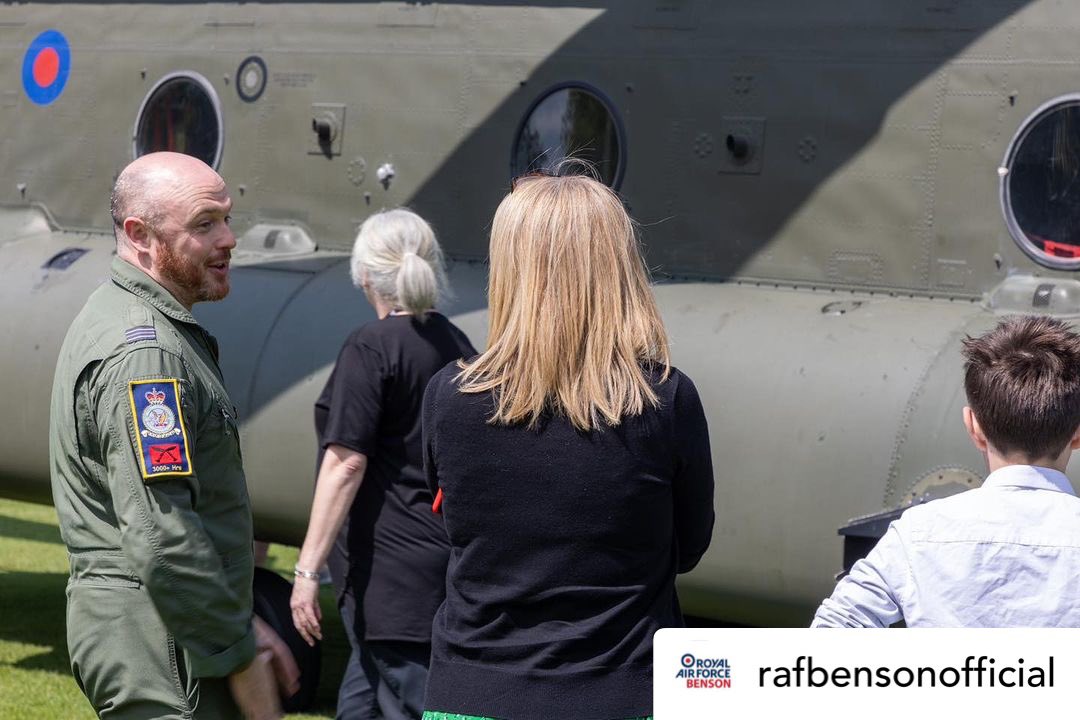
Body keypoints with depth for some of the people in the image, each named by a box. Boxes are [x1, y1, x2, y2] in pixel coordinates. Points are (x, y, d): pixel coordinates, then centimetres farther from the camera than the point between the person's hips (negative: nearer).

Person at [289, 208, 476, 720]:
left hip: (391, 565, -8)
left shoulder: (370, 348, -12)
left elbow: (346, 463, -18)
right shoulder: (455, 344, 12)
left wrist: (308, 568, -17)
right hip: (442, 553, 8)